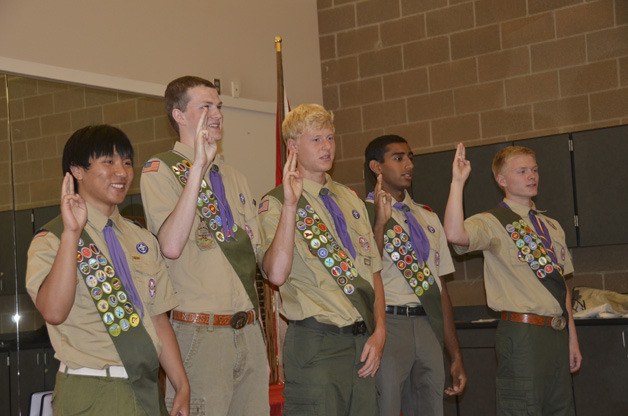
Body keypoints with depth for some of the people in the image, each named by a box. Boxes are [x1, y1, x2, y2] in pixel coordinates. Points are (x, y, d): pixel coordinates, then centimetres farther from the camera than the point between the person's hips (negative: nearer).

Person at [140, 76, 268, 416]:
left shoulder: (233, 177, 18)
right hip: (199, 333, -6)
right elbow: (171, 246, -21)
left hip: (249, 331, 7)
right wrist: (197, 167, -21)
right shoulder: (161, 170, -4)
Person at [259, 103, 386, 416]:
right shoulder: (277, 204, -5)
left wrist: (379, 332, 4)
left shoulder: (350, 200, 16)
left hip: (364, 343, 6)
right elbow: (276, 274, -21)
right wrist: (290, 205, -25)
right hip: (316, 343, -6)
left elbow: (373, 271, 16)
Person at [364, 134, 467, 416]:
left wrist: (456, 355, 17)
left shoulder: (428, 218, 20)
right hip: (387, 322, -6)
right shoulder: (364, 213, -1)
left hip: (428, 327, 6)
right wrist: (380, 221, -22)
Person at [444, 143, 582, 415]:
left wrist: (572, 337, 16)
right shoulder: (492, 223, -5)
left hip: (558, 331, 7)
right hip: (522, 332, -7)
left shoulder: (552, 227, 17)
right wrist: (458, 182, -27)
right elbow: (455, 234, -28)